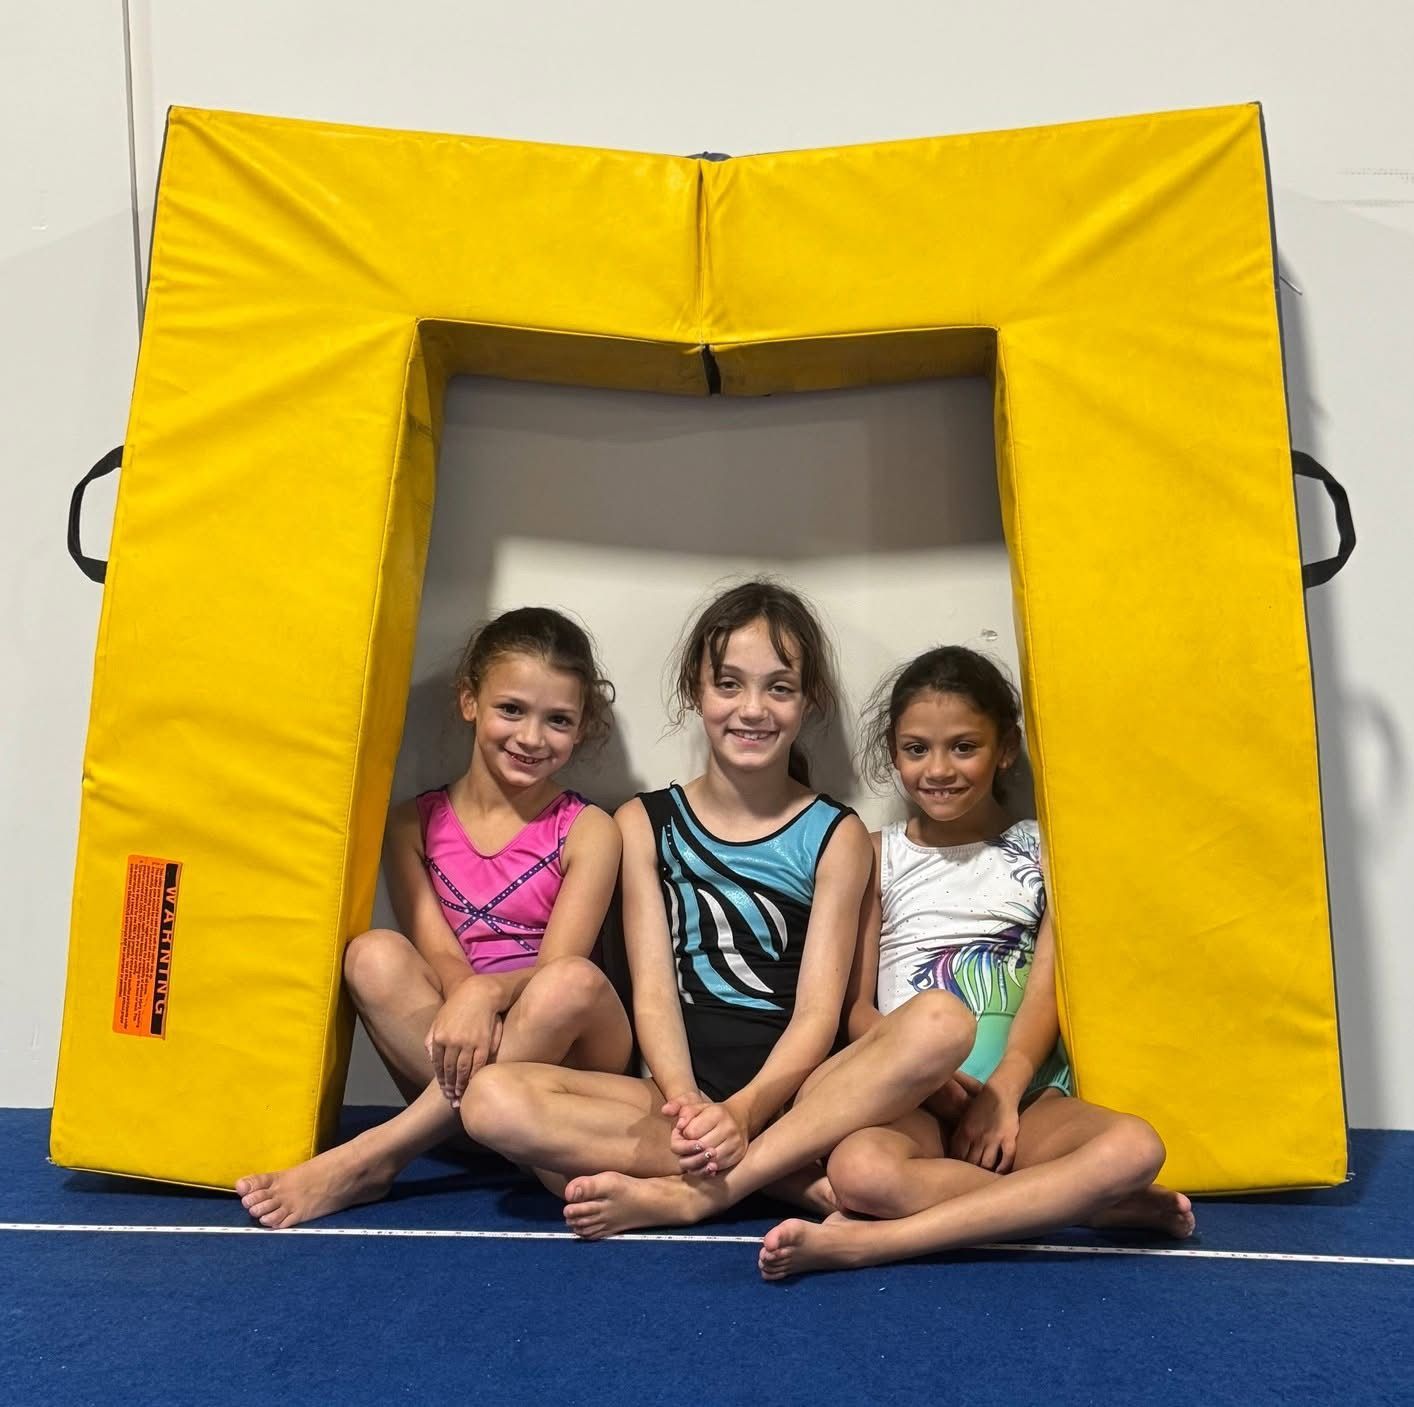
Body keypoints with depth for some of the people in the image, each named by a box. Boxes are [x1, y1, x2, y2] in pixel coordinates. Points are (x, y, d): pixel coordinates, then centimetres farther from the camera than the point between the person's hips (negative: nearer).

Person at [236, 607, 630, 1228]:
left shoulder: (587, 832, 0)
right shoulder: (413, 824, 6)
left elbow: (560, 969, -12)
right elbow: (437, 954, -6)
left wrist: (486, 994, -33)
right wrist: (460, 1005, -29)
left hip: (561, 1059, -1)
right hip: (449, 1048, 1)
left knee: (573, 982, -34)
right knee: (374, 954, -23)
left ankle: (367, 1158, -28)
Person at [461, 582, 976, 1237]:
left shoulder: (836, 834, 4)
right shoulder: (645, 823, 7)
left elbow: (818, 1010, -5)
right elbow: (653, 991, -2)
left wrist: (743, 1111, -22)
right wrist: (686, 1103, -21)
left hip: (790, 1094, 0)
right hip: (678, 1090, 1)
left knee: (943, 1021, -29)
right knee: (493, 1099, -26)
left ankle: (685, 1196, -27)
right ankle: (788, 1175, -23)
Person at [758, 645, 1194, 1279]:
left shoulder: (1043, 849, 11)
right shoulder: (878, 855, 10)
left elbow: (1046, 990, 1)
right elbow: (858, 1006, 6)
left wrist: (1002, 1093, -15)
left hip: (1027, 1093, 1)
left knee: (1134, 1146, -31)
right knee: (859, 1169, -36)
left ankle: (867, 1241, -28)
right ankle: (1100, 1204, -22)